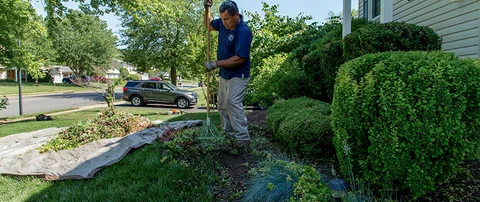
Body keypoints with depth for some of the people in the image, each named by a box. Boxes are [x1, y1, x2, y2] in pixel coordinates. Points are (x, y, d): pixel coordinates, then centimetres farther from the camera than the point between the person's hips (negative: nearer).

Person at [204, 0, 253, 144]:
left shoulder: (244, 31, -23)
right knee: (222, 105, 13)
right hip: (224, 74, 9)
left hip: (238, 75, -9)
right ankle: (228, 134, 24)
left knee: (232, 102, -24)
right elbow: (209, 25, 21)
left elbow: (239, 59, -26)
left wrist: (216, 64, -23)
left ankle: (243, 138, -19)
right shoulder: (223, 23, 0)